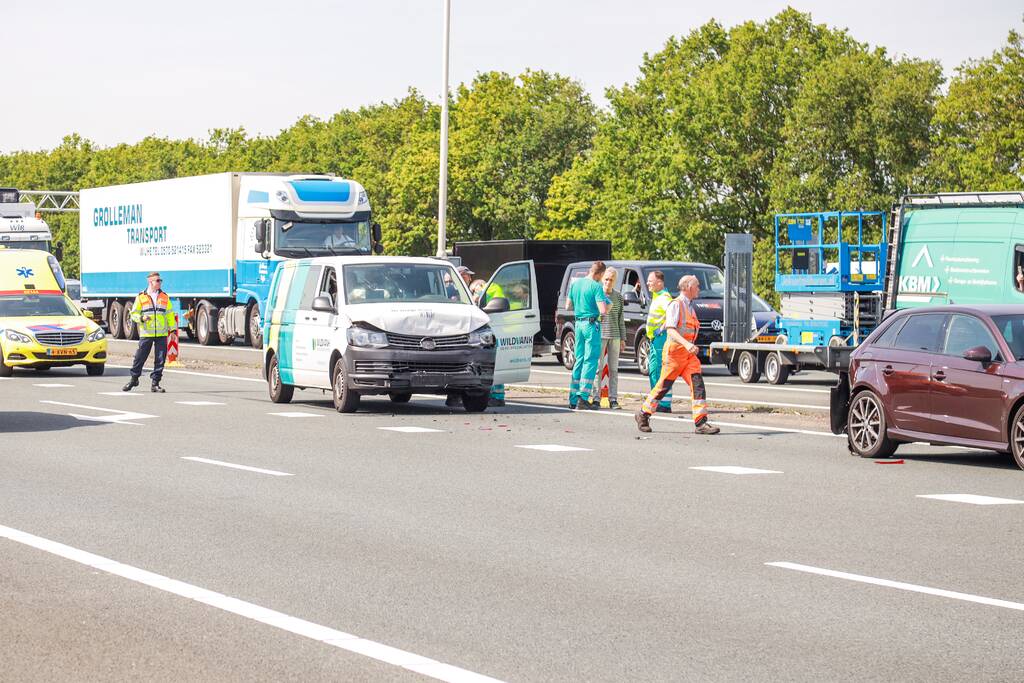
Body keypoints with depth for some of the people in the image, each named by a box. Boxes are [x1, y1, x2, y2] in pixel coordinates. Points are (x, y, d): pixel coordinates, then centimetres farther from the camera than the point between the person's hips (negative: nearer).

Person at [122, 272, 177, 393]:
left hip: (161, 334, 2)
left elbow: (170, 314, 15)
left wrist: (172, 329, 8)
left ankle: (155, 384, 6)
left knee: (160, 359, -1)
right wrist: (141, 318, -15)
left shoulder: (164, 296, 11)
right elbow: (134, 313, 5)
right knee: (140, 357, 1)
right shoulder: (141, 297, 3)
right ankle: (134, 379, 19)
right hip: (146, 334, -2)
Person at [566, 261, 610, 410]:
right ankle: (582, 398, -10)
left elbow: (568, 306, 16)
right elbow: (603, 310, -18)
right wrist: (608, 303, 2)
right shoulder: (596, 287, -12)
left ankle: (573, 399, 12)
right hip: (592, 324, -7)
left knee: (579, 360, 13)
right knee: (590, 361, -4)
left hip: (579, 323, 7)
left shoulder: (575, 284, 9)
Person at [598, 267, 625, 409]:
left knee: (613, 369, 4)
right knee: (598, 367, -5)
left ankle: (613, 399, 7)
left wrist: (622, 338, 12)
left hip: (614, 336, 4)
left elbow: (621, 318, 15)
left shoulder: (618, 296, 11)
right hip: (600, 334, -4)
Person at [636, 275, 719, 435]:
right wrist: (686, 344, -34)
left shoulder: (689, 306, 17)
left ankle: (701, 423, -11)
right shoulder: (675, 305, -10)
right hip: (675, 350, -8)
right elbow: (670, 330, -21)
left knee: (697, 384, -7)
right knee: (664, 386, 1)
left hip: (688, 353, 8)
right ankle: (643, 414, 19)